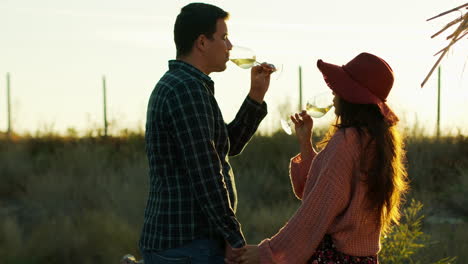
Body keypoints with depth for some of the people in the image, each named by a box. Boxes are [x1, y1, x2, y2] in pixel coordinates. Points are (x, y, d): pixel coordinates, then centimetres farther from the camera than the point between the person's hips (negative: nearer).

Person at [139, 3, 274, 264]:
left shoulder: (173, 86, 17)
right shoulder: (188, 90, -16)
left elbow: (228, 145, 25)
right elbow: (205, 175, -21)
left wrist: (256, 95, 15)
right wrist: (236, 240, -16)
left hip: (169, 242, 10)